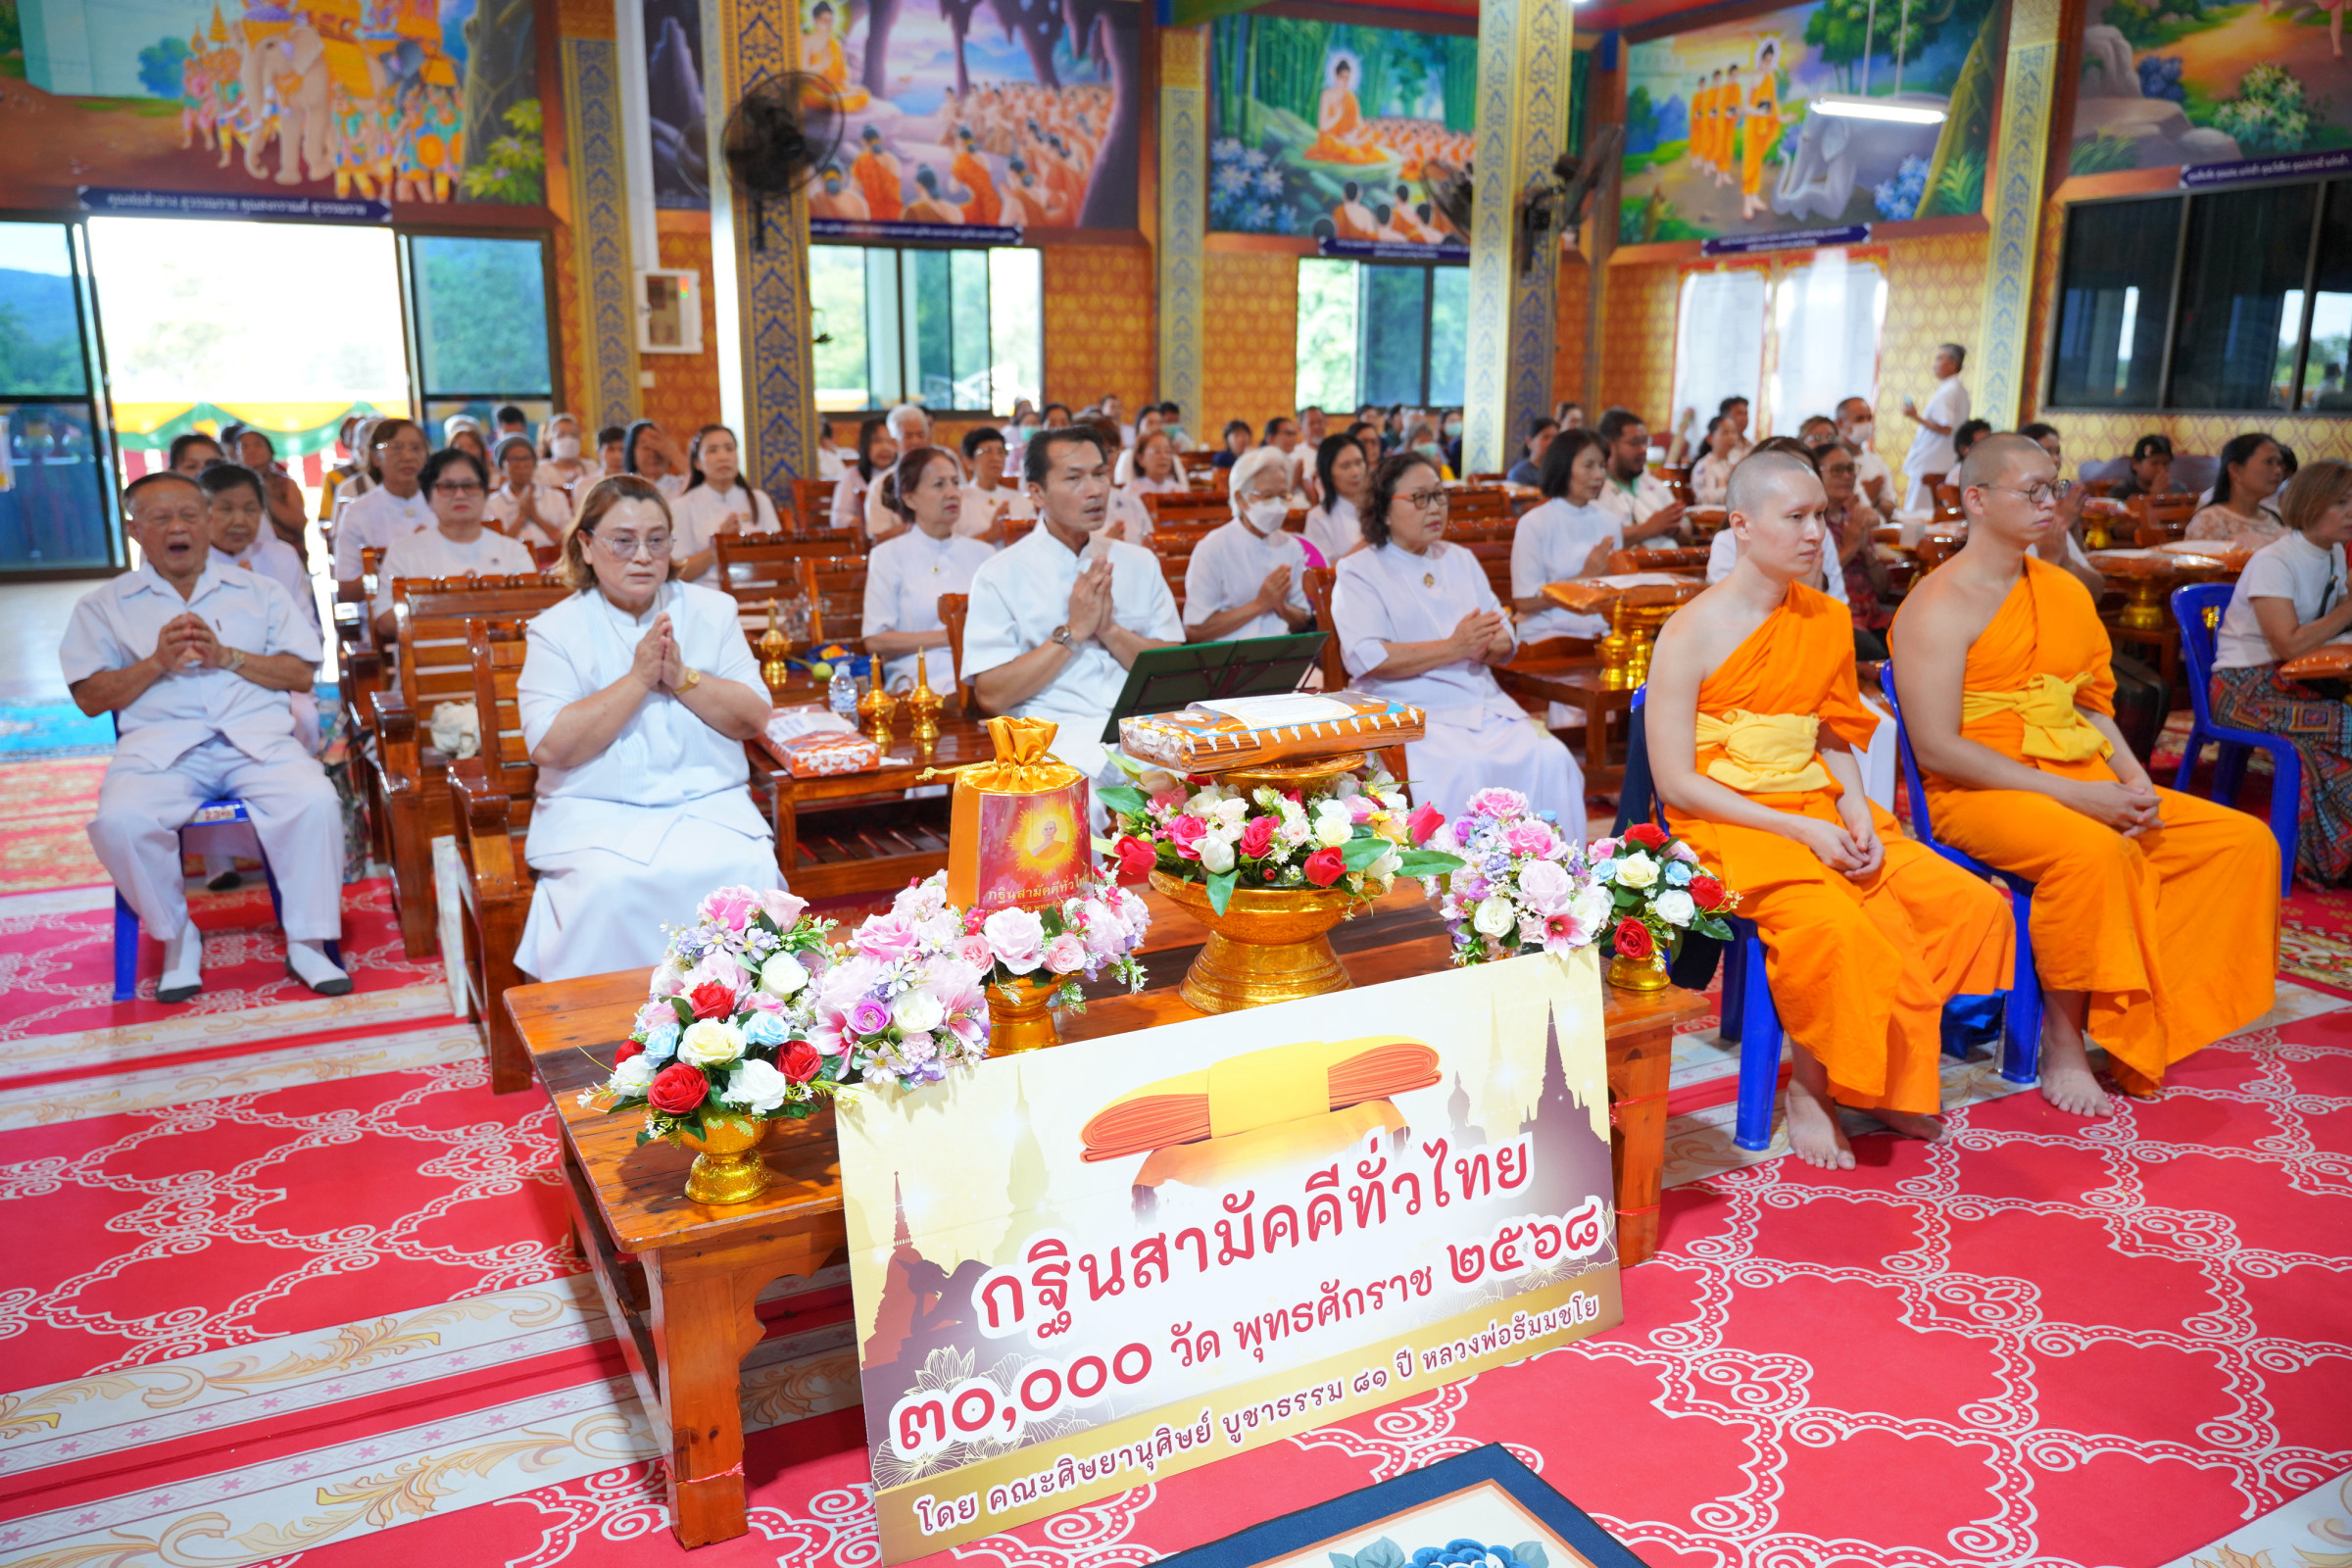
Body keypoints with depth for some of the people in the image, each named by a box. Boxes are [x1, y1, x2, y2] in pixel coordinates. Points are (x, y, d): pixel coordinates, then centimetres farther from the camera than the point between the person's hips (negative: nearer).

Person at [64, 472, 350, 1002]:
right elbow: (89, 697, 9)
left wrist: (226, 656, -4)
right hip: (159, 745, 0)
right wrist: (156, 664, -6)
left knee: (315, 802, -31)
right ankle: (179, 937, -8)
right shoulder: (105, 606, 18)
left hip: (259, 738, 0)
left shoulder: (259, 591, 20)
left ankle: (307, 942, -18)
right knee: (120, 820, -32)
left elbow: (302, 675, 10)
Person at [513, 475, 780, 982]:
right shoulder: (555, 629, 4)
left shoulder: (711, 611, 12)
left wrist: (681, 677, -10)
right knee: (613, 883, -32)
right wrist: (639, 678, -12)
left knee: (748, 870, -28)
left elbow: (754, 718, 5)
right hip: (595, 810, -2)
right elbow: (549, 746, -10)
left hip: (707, 802, 2)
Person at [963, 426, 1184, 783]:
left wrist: (1109, 629, -6)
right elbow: (992, 696, -6)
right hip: (1061, 734, -5)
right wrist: (1073, 631, -9)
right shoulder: (1001, 575, 2)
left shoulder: (1139, 563, 15)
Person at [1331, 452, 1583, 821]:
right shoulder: (1358, 572, 4)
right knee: (1464, 770, -33)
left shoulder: (1460, 560, 23)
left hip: (1484, 705, 5)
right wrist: (1454, 648, -15)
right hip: (1411, 714, -5)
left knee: (1553, 761, -20)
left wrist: (1490, 644, -9)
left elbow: (1506, 643, 17)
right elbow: (1367, 659, -12)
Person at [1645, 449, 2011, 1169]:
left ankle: (1888, 1073, 6)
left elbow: (1835, 736, 18)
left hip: (1819, 813, 7)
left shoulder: (1828, 621, 10)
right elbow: (1675, 783, -12)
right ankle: (1809, 1090, -8)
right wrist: (1803, 831, -17)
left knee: (1973, 904, -10)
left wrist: (1857, 811, -3)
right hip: (1729, 825, -6)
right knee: (1835, 925, -32)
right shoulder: (1691, 634, -9)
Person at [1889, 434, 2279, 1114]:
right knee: (2091, 851, -37)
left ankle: (2145, 1024, -1)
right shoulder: (1942, 604, -9)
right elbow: (1937, 749, -17)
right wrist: (2072, 795, -19)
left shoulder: (2064, 591, 17)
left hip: (2083, 783, 9)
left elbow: (2092, 705, 22)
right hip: (1979, 793, -8)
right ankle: (2063, 1045, -19)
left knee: (2246, 840, -4)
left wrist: (2134, 781, 2)